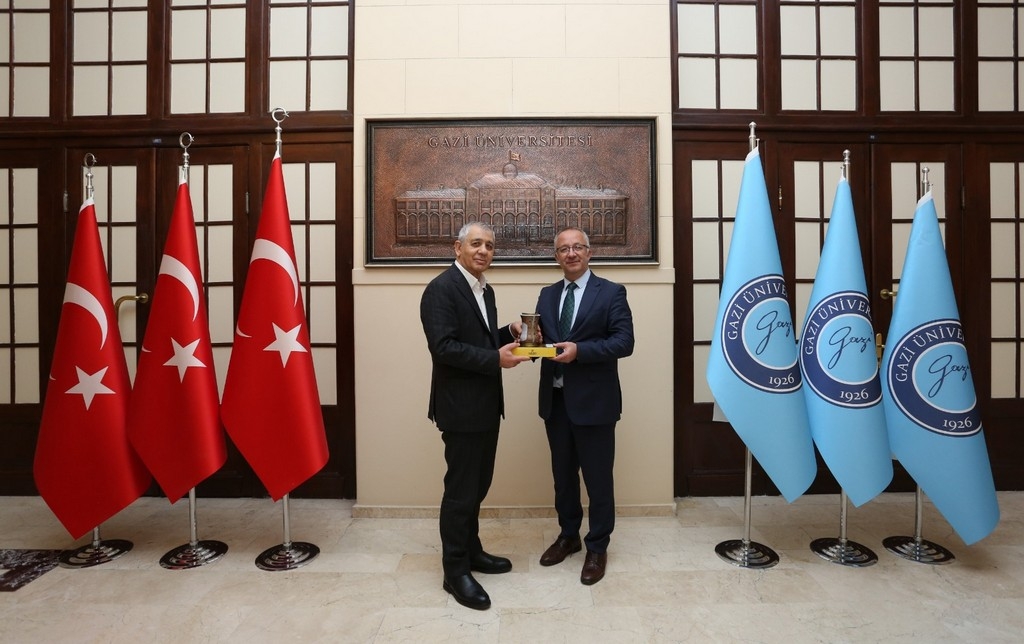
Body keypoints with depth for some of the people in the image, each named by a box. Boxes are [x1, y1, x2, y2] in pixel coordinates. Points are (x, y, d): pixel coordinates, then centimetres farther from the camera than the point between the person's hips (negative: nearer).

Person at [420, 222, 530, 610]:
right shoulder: (441, 288, -16)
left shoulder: (485, 290, 13)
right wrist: (495, 359, -25)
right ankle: (455, 571, 22)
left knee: (478, 484, 20)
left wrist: (509, 334, -1)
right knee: (460, 489, 4)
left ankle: (470, 551, 39)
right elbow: (443, 346, -24)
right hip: (461, 406, -9)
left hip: (486, 404, 9)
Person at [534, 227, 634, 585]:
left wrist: (579, 350, -25)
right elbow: (540, 337, 8)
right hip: (555, 400, 5)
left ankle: (597, 548, 28)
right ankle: (568, 536, 39)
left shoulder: (611, 293, -5)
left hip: (594, 400, -5)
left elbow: (624, 342, -14)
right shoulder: (547, 295, 11)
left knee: (598, 478, 8)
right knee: (562, 474, 18)